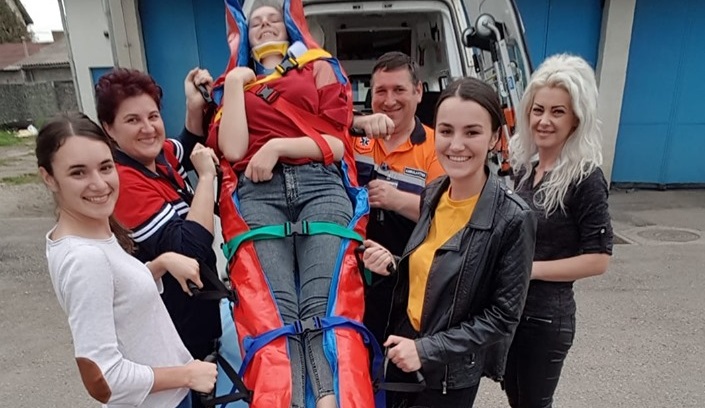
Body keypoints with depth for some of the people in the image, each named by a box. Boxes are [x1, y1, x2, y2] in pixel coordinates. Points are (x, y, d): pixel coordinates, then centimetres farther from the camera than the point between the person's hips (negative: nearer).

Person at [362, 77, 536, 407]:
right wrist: (392, 265, -10)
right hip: (402, 351, 5)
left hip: (452, 372, -5)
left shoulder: (512, 218, -21)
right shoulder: (432, 194, -4)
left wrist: (428, 350, -18)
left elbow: (503, 316, -16)